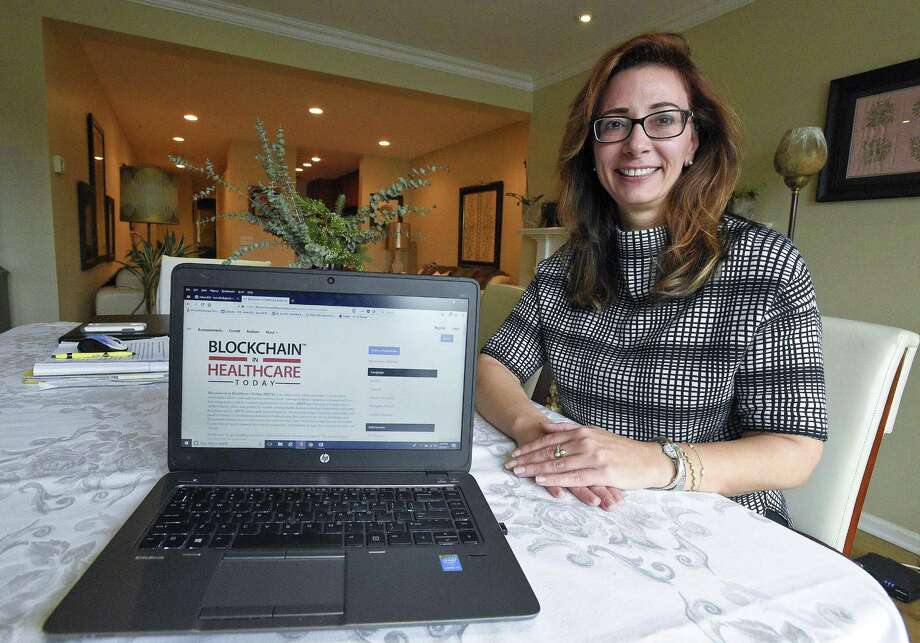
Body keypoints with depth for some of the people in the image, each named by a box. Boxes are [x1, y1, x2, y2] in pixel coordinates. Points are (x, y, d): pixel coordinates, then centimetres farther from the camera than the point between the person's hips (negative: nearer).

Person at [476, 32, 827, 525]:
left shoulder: (765, 264, -11)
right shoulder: (563, 269, -1)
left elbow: (795, 450, -13)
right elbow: (492, 365, -4)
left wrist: (654, 461, -31)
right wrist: (531, 428, -25)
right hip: (589, 521, 4)